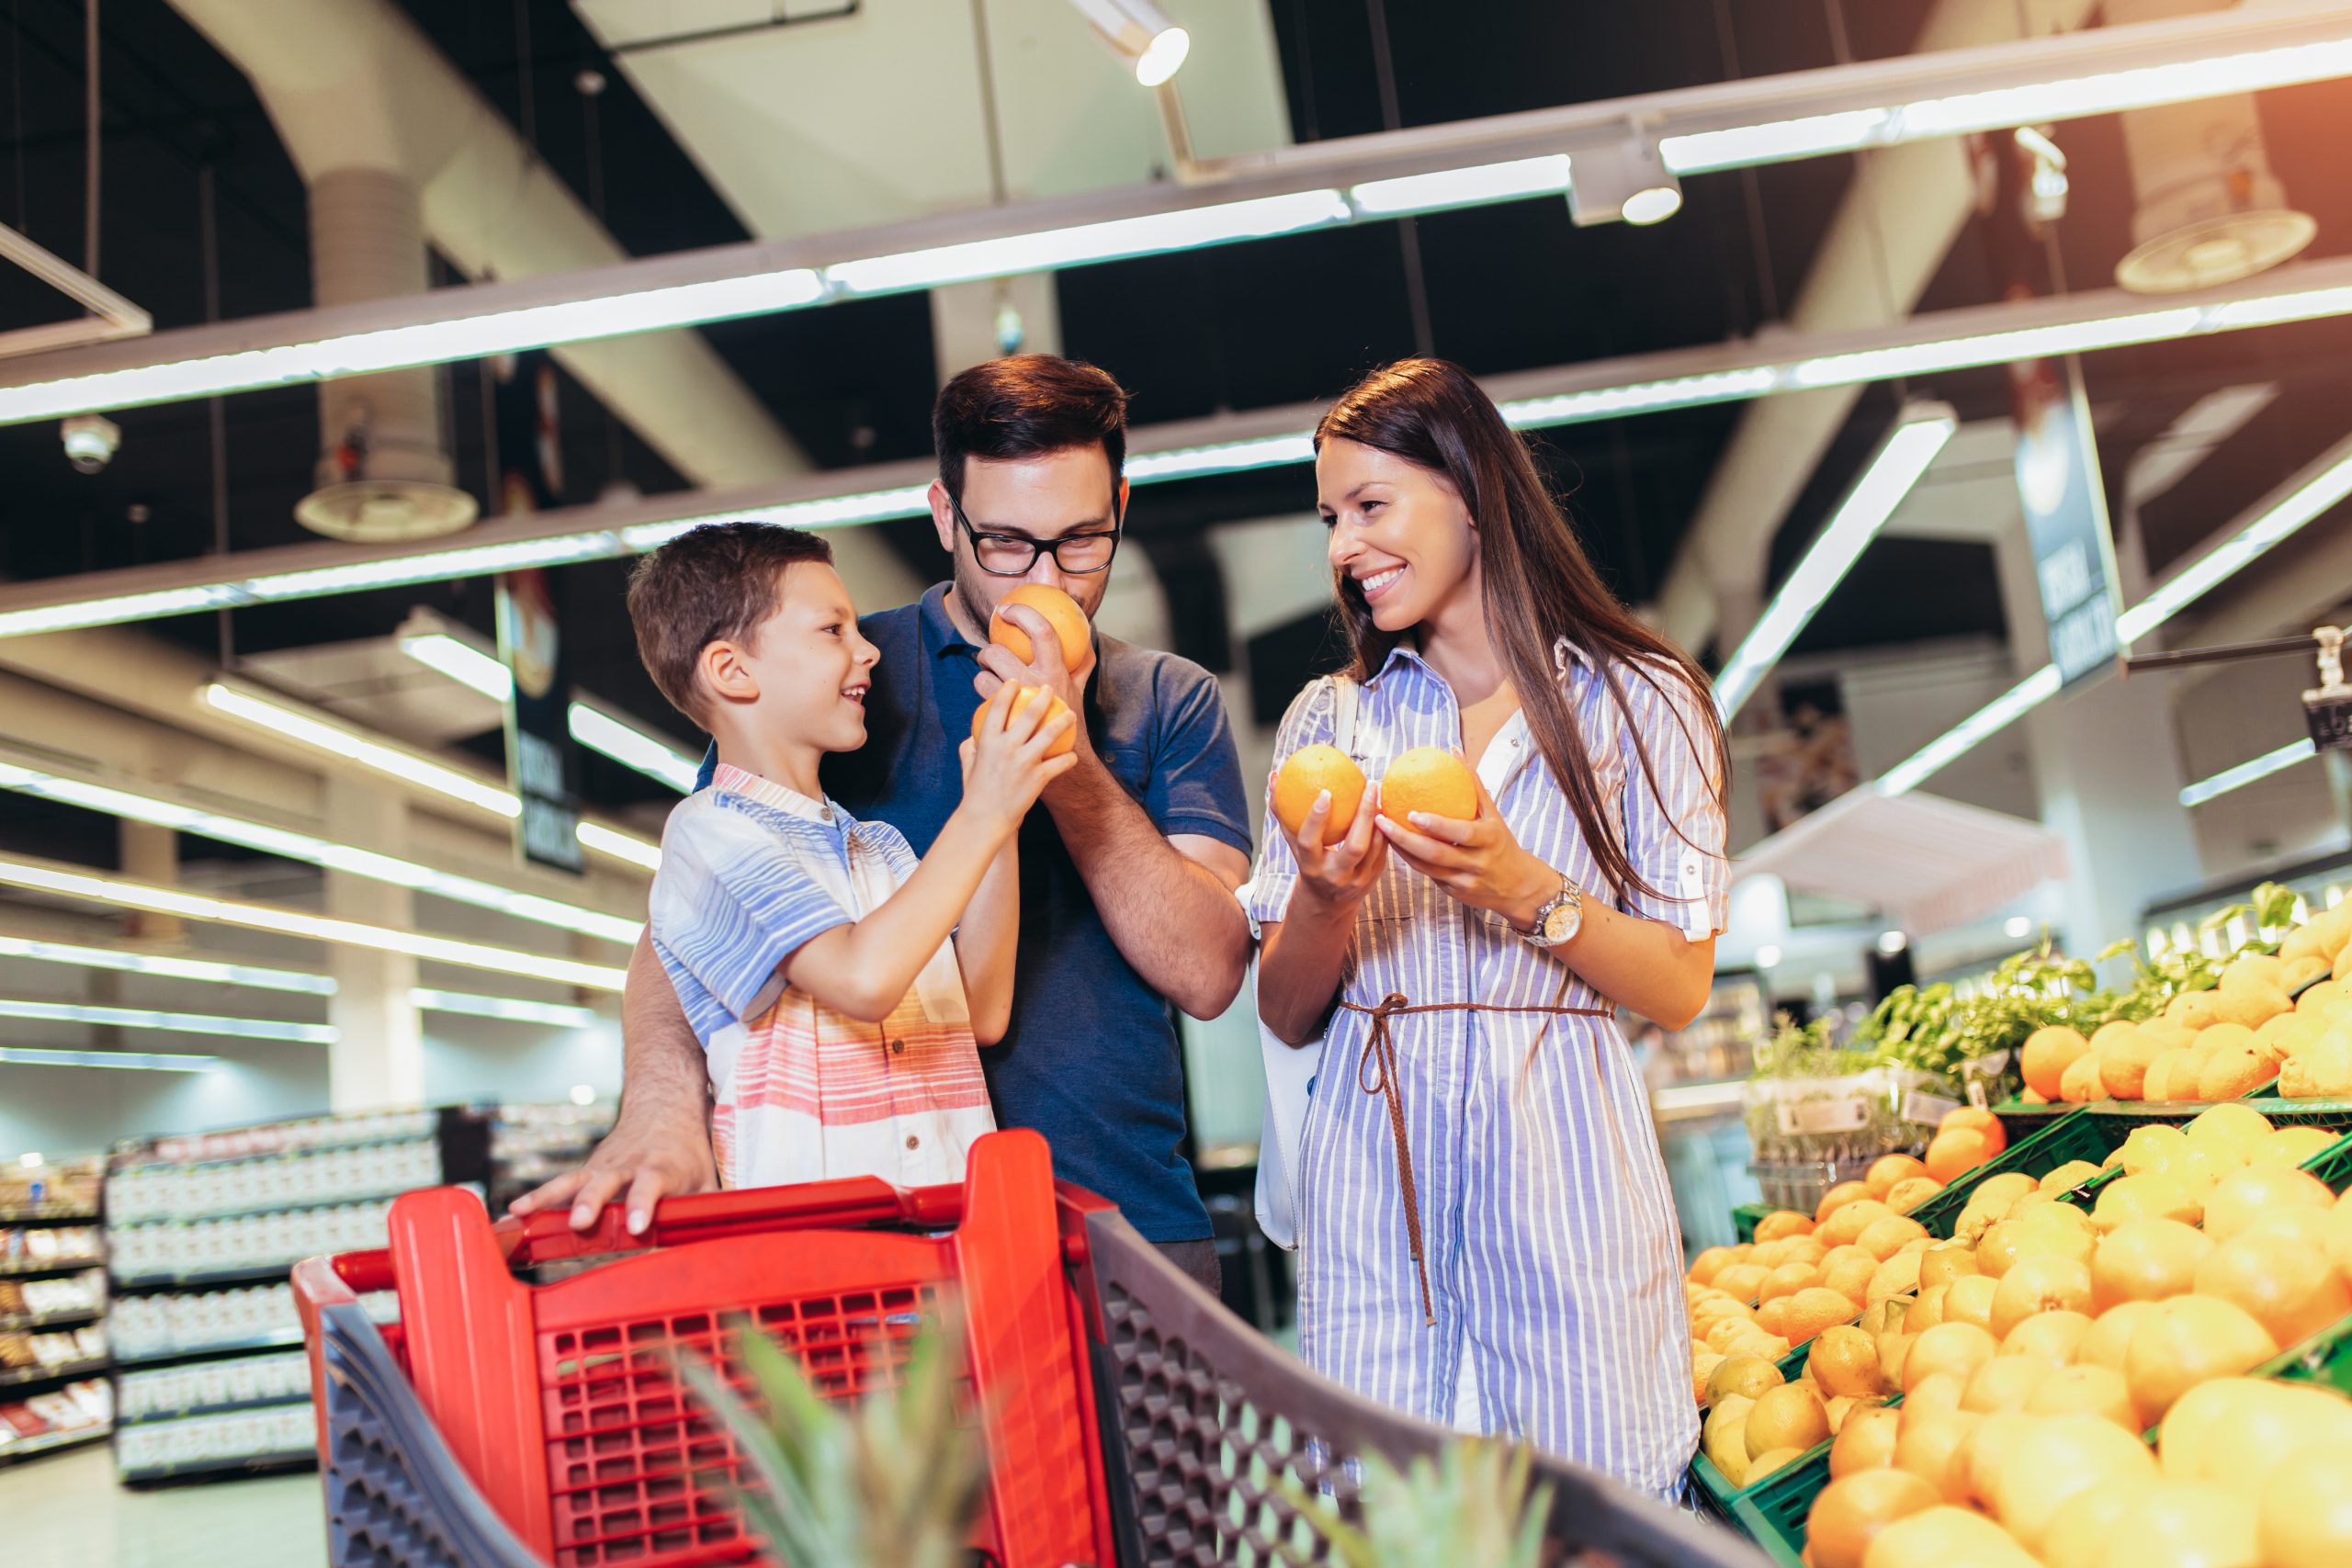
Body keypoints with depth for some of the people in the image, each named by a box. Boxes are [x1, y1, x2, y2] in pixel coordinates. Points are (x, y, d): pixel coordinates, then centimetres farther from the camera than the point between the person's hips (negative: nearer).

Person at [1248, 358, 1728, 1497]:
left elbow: (1681, 989, -1)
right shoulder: (1327, 723, 10)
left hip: (1563, 1167, -2)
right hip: (1374, 1178, 2)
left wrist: (1523, 891, -16)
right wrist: (1324, 899, -11)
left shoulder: (1639, 701, 4)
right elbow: (1287, 1015, 9)